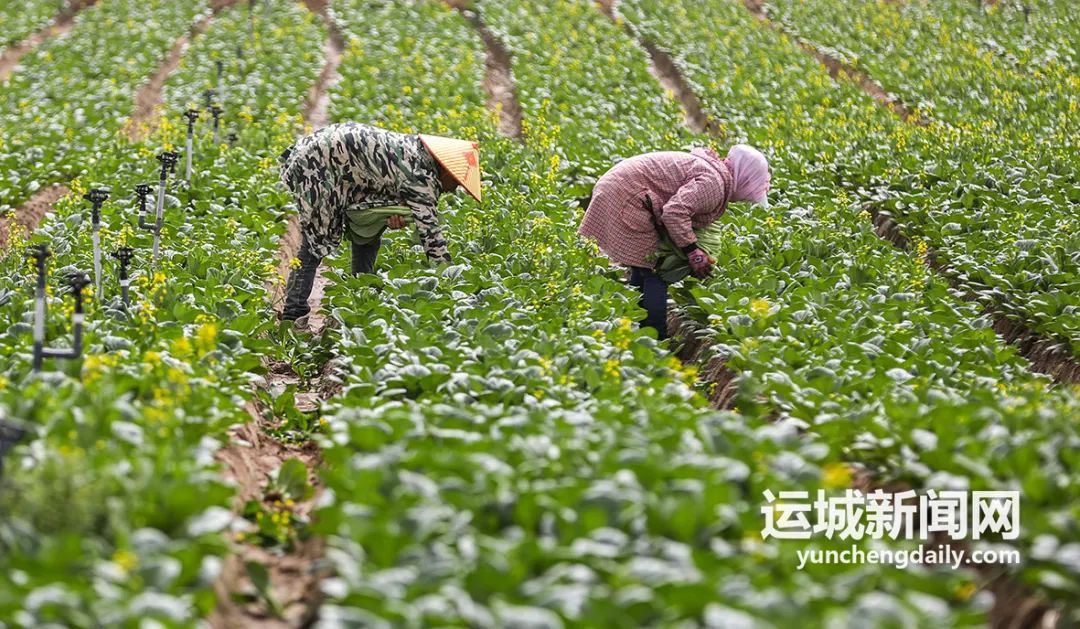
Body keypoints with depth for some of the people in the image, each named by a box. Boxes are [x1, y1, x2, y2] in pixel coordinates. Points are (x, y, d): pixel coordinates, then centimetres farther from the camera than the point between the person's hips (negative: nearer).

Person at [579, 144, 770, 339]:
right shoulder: (714, 183, -18)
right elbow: (675, 211, -29)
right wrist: (692, 250, -21)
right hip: (626, 198, -11)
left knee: (642, 268, 19)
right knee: (655, 273, -7)